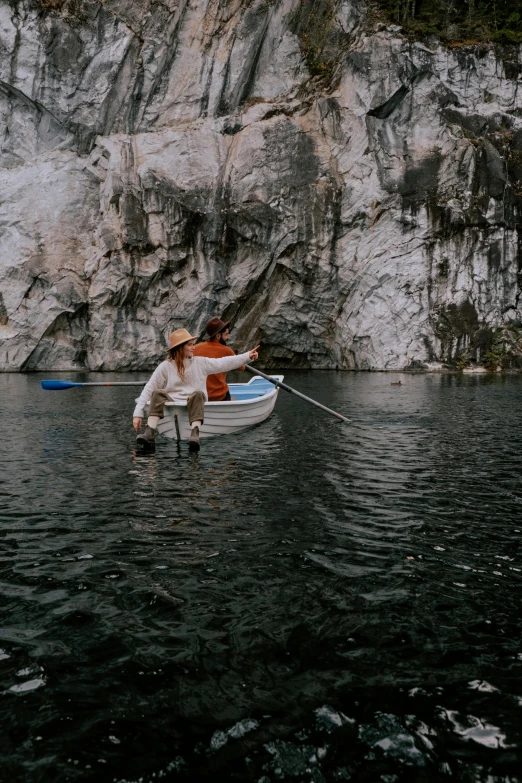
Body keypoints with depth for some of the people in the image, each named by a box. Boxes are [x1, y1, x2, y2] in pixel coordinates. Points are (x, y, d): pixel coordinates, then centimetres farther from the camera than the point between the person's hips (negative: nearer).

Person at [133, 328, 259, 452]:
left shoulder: (200, 362, 11)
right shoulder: (165, 367, 4)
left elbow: (223, 363, 5)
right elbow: (148, 390, 1)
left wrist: (247, 356, -4)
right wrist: (138, 414, -8)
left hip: (194, 405, 1)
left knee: (197, 394, -32)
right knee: (158, 393, -28)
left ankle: (195, 434, -50)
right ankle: (149, 434, -41)